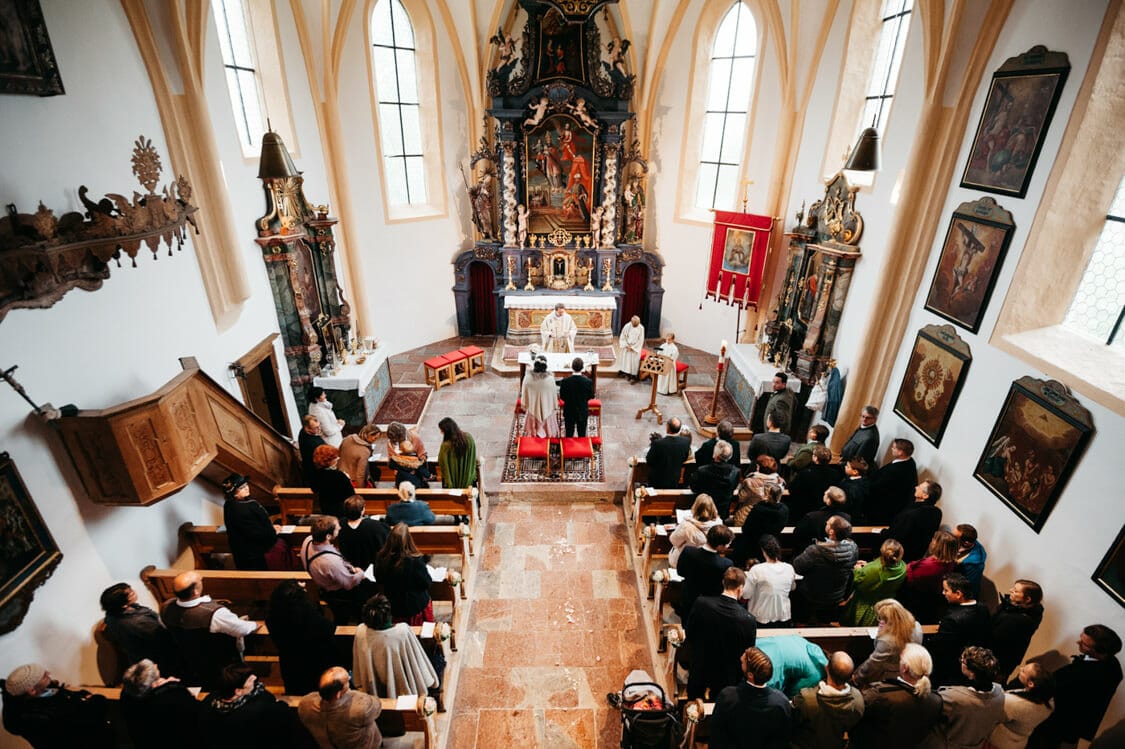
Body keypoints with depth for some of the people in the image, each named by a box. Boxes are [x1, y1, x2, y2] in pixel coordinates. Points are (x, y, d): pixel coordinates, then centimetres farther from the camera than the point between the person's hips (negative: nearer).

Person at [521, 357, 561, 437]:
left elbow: (524, 395, -4)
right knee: (549, 434, 17)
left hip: (532, 410, 2)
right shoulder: (550, 379, -22)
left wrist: (524, 407, 13)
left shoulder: (528, 378, -18)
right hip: (547, 411, -2)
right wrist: (555, 408, 8)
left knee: (532, 435, 19)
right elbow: (554, 395, -9)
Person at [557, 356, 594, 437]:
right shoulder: (588, 382, -20)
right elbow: (591, 396, -6)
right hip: (583, 412, 0)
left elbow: (562, 397, -8)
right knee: (582, 435, 17)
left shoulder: (565, 382, -20)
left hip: (569, 412, 0)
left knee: (569, 435, 16)